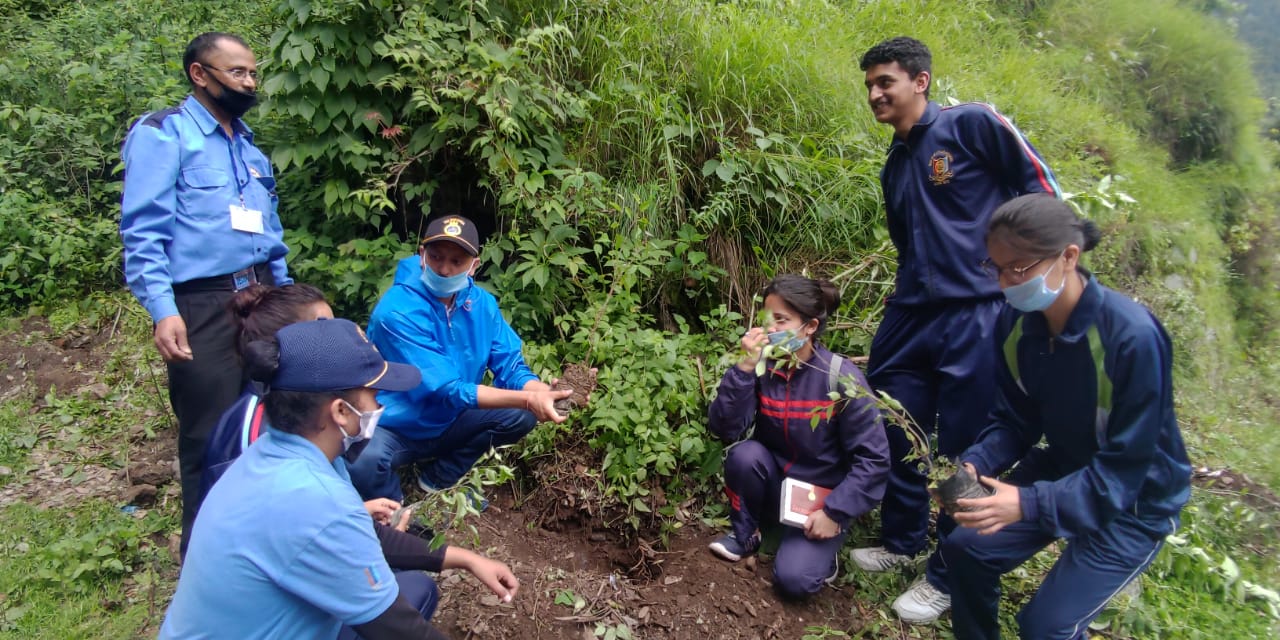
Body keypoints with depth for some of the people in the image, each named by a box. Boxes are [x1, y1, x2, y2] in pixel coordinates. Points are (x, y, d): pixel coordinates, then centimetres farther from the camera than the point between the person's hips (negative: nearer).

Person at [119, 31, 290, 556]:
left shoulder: (247, 143, 20)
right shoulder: (162, 134, -3)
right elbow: (143, 231, -12)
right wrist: (162, 309, -22)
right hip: (204, 307, -7)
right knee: (211, 441, 1)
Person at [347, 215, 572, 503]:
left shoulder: (481, 303, -8)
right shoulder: (397, 312, -27)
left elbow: (511, 367, -8)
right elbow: (448, 390, -32)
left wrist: (543, 393, -32)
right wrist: (528, 399, -41)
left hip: (447, 425, 6)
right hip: (394, 430, -6)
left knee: (522, 416, -10)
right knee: (364, 460, -37)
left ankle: (438, 478, 10)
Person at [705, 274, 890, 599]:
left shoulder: (842, 378, -21)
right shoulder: (762, 365, -13)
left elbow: (873, 459, -17)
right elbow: (724, 429, -21)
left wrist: (835, 513, -20)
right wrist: (745, 368, -29)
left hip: (822, 498, -3)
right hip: (773, 484, 3)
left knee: (793, 578, -24)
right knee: (744, 454, -28)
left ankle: (821, 550, 12)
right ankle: (745, 535, -1)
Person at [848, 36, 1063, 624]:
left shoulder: (971, 124, -4)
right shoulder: (894, 167, 16)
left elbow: (1041, 188, -5)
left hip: (976, 316, -7)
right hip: (910, 317, 7)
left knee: (962, 452, 2)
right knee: (896, 436, 13)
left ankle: (946, 578, 19)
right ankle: (900, 543, 35)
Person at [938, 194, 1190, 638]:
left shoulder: (1133, 337, -32)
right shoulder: (1014, 321, -14)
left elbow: (1123, 472, -28)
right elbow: (1014, 421, -3)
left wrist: (1030, 503, -39)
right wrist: (975, 464, -23)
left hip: (1133, 500, -5)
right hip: (1061, 468, 6)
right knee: (964, 548, -1)